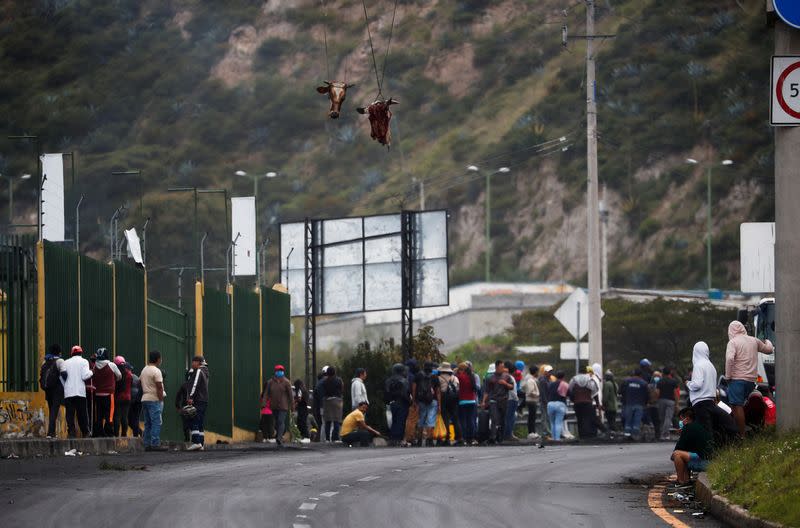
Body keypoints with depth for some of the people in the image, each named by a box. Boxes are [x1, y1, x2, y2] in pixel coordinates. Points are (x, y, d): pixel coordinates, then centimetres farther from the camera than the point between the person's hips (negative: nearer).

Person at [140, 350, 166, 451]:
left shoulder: (144, 370, 14)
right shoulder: (156, 371, -12)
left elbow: (139, 381, 19)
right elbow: (159, 387, -15)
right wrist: (161, 400, -12)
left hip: (144, 398, 8)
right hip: (154, 399, -8)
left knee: (148, 424, 10)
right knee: (156, 423, -8)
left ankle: (147, 444, 9)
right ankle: (155, 444, -13)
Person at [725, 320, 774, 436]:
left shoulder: (733, 342, -6)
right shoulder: (754, 341, 11)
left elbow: (729, 358, -22)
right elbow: (768, 349, 26)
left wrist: (728, 376, -12)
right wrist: (768, 343, 49)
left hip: (737, 379, -6)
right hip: (751, 379, 6)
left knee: (737, 406, -8)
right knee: (740, 405, 17)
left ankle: (741, 434, -12)